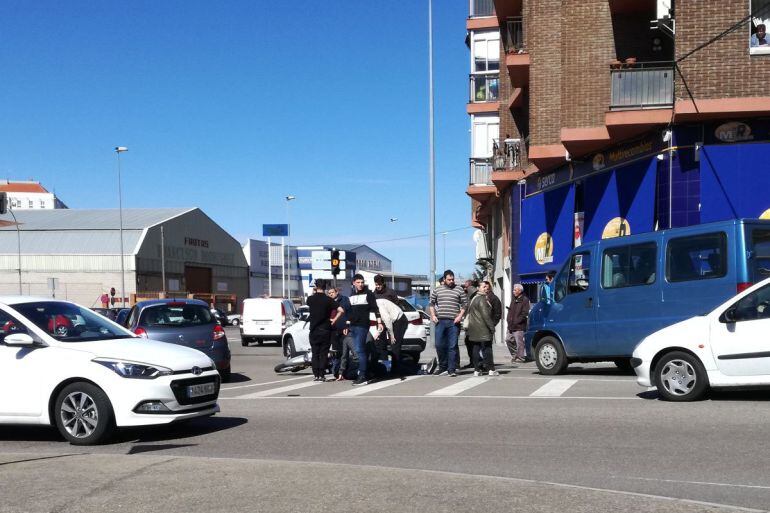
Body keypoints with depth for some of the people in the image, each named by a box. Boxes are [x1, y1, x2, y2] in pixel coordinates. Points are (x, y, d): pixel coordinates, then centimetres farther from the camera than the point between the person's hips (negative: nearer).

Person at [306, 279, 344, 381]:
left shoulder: (310, 299, -4)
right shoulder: (328, 300, -7)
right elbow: (341, 310, -16)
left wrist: (313, 292, 21)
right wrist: (334, 320, -4)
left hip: (314, 330, 1)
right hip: (325, 330, -1)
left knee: (315, 353, 7)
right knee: (324, 353, 5)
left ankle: (316, 375, 4)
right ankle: (322, 375, 2)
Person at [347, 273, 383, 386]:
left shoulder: (368, 294, 0)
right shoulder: (351, 295, 17)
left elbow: (375, 309, -4)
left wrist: (379, 323, -11)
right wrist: (347, 325, 22)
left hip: (362, 326, -6)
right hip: (353, 326, 6)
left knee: (359, 350, -13)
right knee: (362, 350, 9)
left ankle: (362, 376, -14)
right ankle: (364, 374, 14)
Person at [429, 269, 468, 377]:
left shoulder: (459, 290, 6)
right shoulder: (437, 290, 11)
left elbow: (464, 304, 5)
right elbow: (432, 303, 16)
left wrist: (460, 316, -8)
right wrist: (433, 315, 3)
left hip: (454, 322, -2)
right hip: (440, 321, 2)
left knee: (452, 346, -2)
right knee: (439, 345, 3)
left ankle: (452, 369, 1)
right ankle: (443, 367, 18)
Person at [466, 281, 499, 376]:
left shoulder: (473, 299, 17)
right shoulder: (482, 299, -12)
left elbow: (468, 314, 20)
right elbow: (486, 315, -18)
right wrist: (492, 328, -15)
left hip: (473, 329, 9)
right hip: (483, 330, -9)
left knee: (476, 350, 9)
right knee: (487, 349, -4)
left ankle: (476, 370, 8)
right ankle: (491, 369, -2)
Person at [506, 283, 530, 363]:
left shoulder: (525, 300, -8)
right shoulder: (513, 299, 17)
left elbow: (524, 314, -14)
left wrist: (515, 322, -15)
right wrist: (509, 321, 5)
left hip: (519, 326, -9)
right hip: (511, 326, 9)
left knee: (519, 342, -6)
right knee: (508, 340, 12)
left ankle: (520, 358, 2)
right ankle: (514, 355, 25)